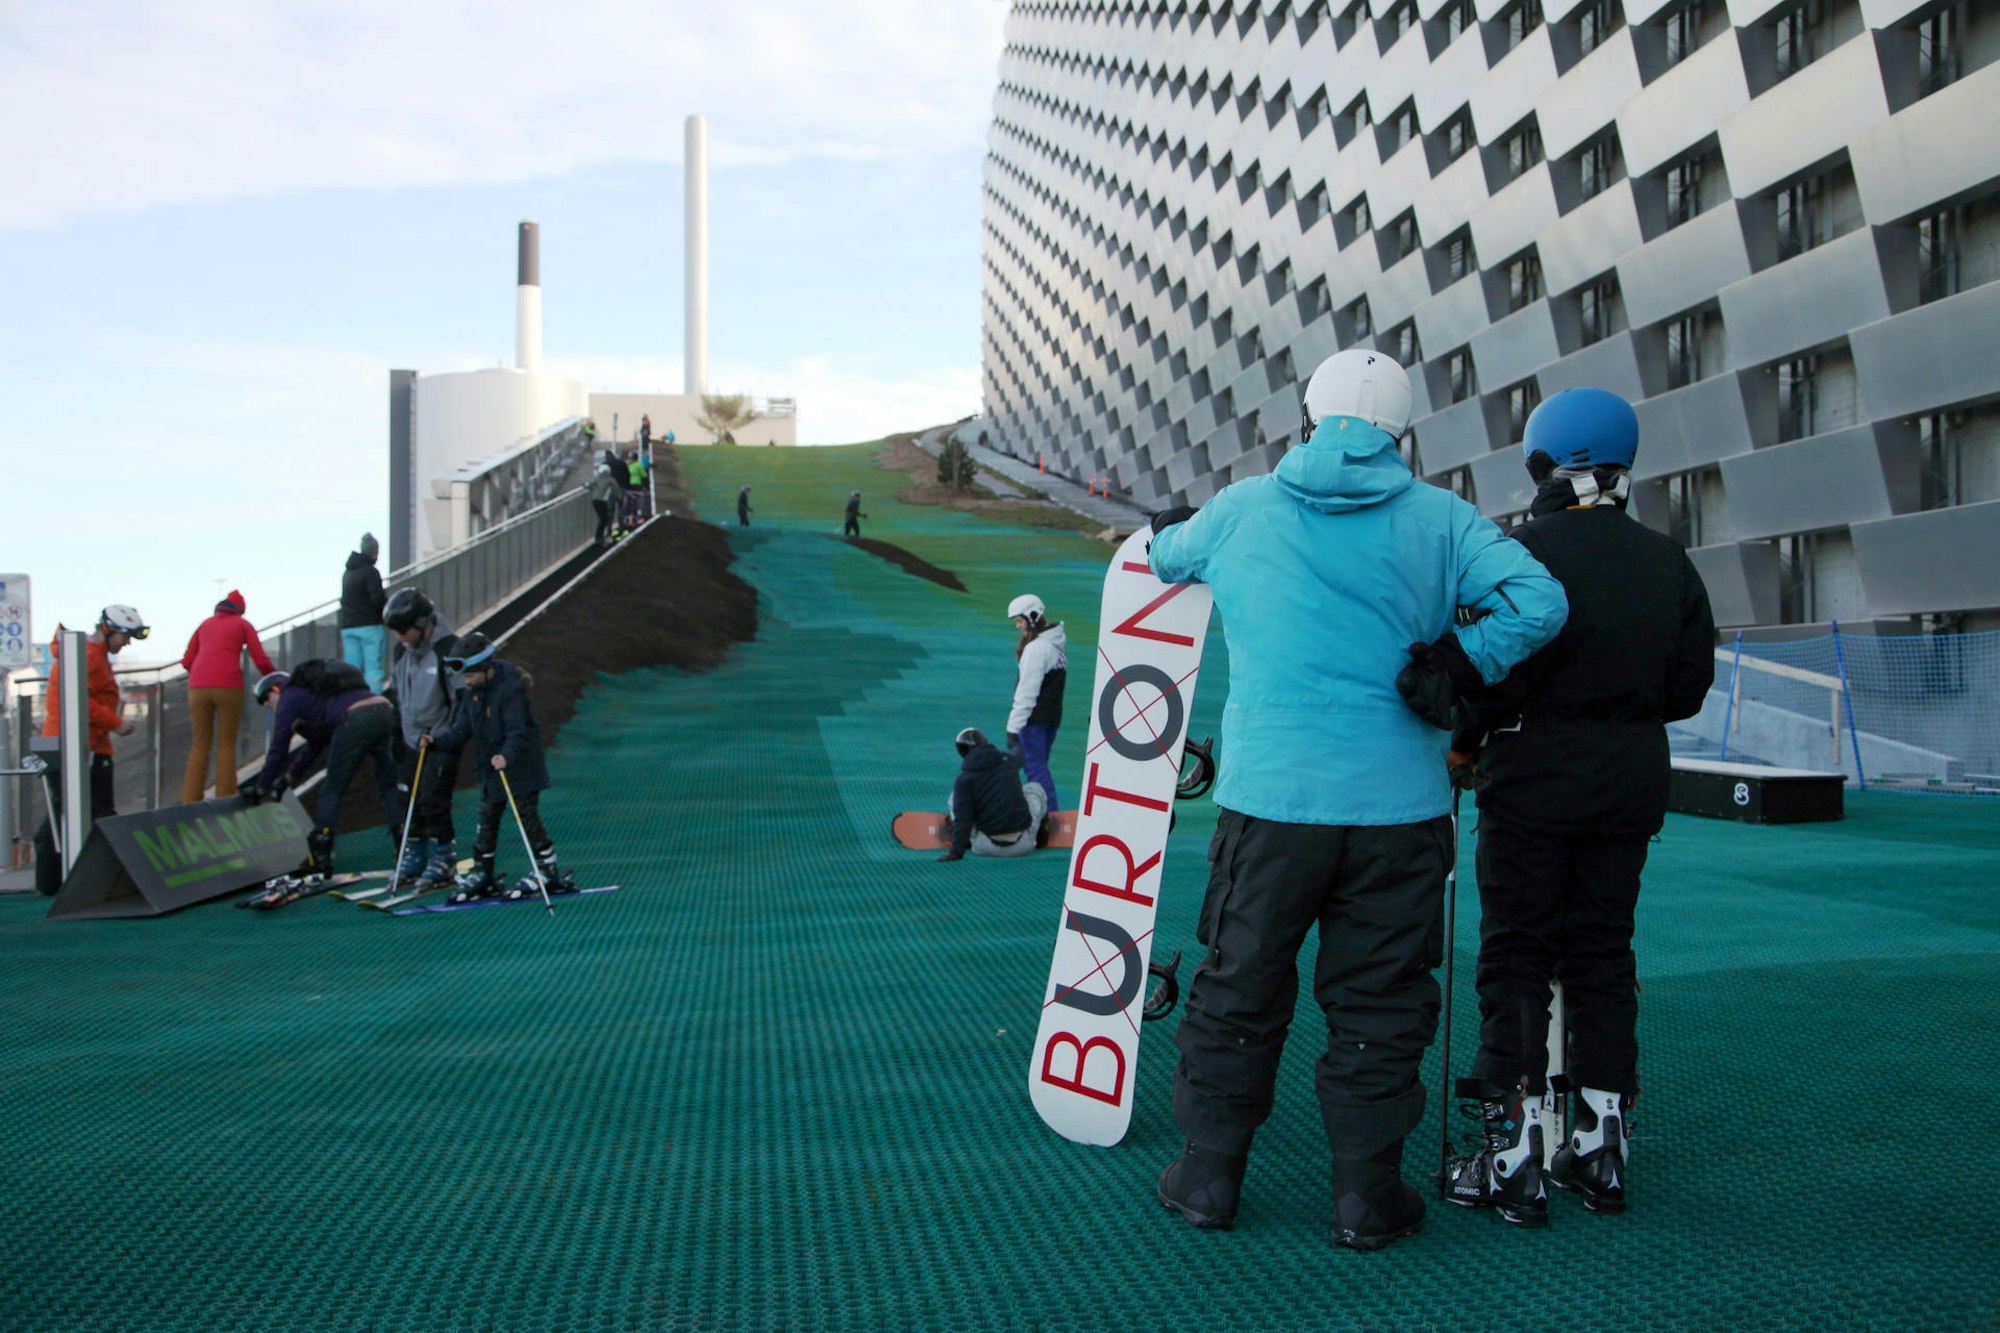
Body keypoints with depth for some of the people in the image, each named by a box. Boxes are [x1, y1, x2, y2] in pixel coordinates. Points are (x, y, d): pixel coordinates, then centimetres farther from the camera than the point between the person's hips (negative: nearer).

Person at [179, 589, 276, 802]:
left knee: (200, 745, 11)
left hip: (198, 687, 3)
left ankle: (189, 801, 4)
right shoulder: (243, 625, 15)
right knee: (226, 745, 6)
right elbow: (261, 661, 5)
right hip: (229, 686, -3)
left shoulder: (205, 624, 24)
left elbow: (187, 661, 16)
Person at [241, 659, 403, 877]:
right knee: (388, 786, 13)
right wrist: (289, 779, 48)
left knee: (330, 789, 4)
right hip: (384, 710, 8)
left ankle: (319, 857, 5)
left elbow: (278, 750, 12)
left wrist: (260, 788, 22)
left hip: (355, 720, -8)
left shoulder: (289, 696, 15)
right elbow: (315, 744, 44)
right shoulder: (312, 691, 38)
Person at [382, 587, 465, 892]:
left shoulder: (449, 649, -17)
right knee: (410, 801, 9)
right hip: (412, 741, 7)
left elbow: (462, 699, -13)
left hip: (442, 742, -7)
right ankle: (415, 857, 21)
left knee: (433, 801, -10)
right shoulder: (400, 650, 6)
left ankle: (444, 861, 1)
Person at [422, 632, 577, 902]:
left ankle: (548, 869, 7)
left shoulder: (510, 688, -20)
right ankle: (481, 874, 20)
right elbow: (462, 728, 5)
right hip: (490, 768, 8)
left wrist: (507, 756, -41)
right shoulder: (471, 691, 4)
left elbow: (517, 731, -26)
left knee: (527, 816, -4)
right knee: (486, 819, 12)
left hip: (520, 766, -8)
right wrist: (436, 738, -10)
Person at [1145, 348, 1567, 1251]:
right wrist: (1457, 669, 1)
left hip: (1268, 800, 1)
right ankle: (1366, 1195, 18)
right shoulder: (1439, 520, 1)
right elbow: (1538, 602, -10)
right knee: (1378, 1003, 10)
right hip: (1398, 806, 0)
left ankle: (1209, 1175, 23)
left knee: (1240, 990, 13)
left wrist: (1169, 527, 47)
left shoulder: (1240, 510, 3)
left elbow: (1167, 557, 24)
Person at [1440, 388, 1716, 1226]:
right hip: (1629, 784, 6)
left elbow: (1506, 664, -19)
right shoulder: (1669, 563, 8)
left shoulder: (1529, 551, -12)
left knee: (1516, 961, 1)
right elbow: (1690, 685, 8)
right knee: (1603, 959, 14)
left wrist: (1465, 746, -4)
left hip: (1534, 779, -6)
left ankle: (1513, 1160, 4)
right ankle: (1601, 1149, 20)